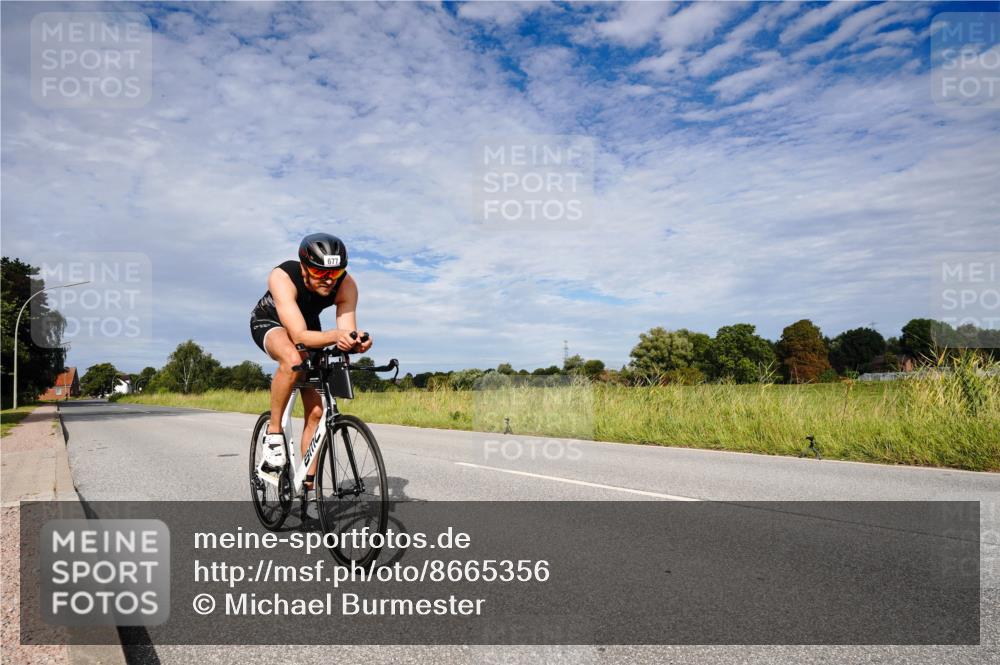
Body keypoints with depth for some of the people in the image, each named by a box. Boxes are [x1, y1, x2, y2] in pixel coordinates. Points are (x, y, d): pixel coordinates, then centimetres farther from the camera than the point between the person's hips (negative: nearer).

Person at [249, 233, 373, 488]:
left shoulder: (346, 285, -29)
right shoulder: (282, 277, -38)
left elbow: (347, 333, -32)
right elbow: (299, 335, -45)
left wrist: (357, 342, -55)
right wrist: (335, 335, -63)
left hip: (309, 326, 4)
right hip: (269, 323, -3)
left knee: (316, 411, -7)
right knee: (292, 360, -40)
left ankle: (308, 486, 5)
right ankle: (273, 432, -19)